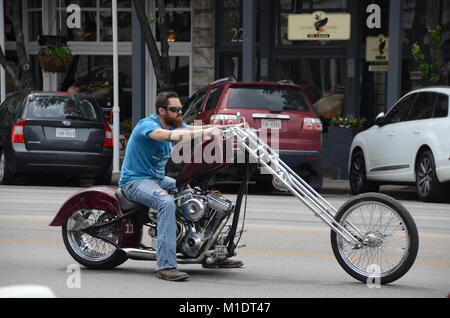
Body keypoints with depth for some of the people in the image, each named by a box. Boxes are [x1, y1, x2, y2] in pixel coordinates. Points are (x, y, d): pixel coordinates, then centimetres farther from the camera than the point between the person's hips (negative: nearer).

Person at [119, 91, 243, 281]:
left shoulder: (174, 125, 9)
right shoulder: (148, 125, -19)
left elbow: (193, 129, -3)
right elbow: (171, 136, -38)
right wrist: (205, 132, -45)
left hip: (159, 178, 9)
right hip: (135, 180, -9)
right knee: (167, 203, -37)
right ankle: (165, 266, -40)